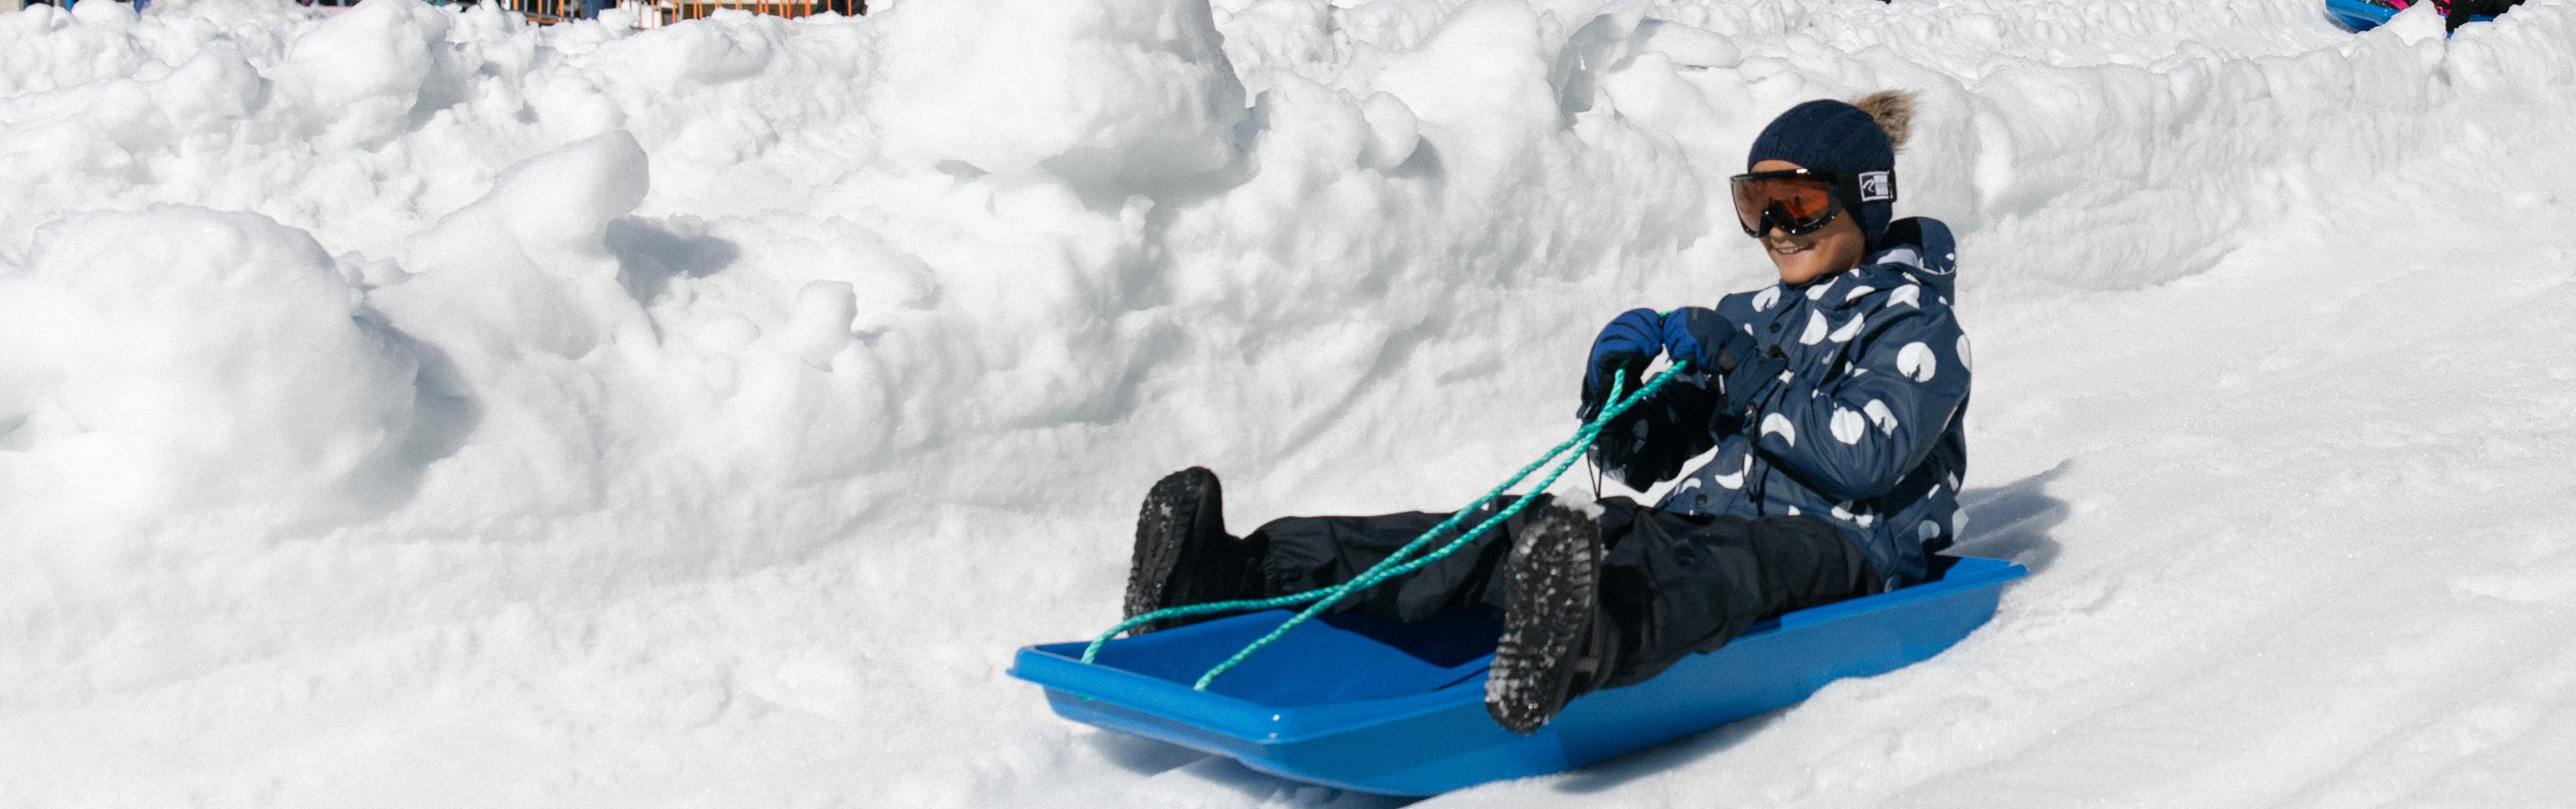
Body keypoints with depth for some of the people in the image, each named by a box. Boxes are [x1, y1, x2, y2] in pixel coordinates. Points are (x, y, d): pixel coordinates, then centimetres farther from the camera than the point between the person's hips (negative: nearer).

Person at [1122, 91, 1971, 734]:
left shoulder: (1917, 326, 4)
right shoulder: (1755, 318, 24)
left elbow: (1863, 456, -16)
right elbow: (1644, 457, 18)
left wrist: (1741, 373, -14)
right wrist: (1615, 385, -3)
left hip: (1841, 553, -5)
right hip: (1708, 521, 5)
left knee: (1712, 570, -42)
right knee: (1514, 536, -20)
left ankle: (1583, 646, -79)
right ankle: (1229, 575, -38)